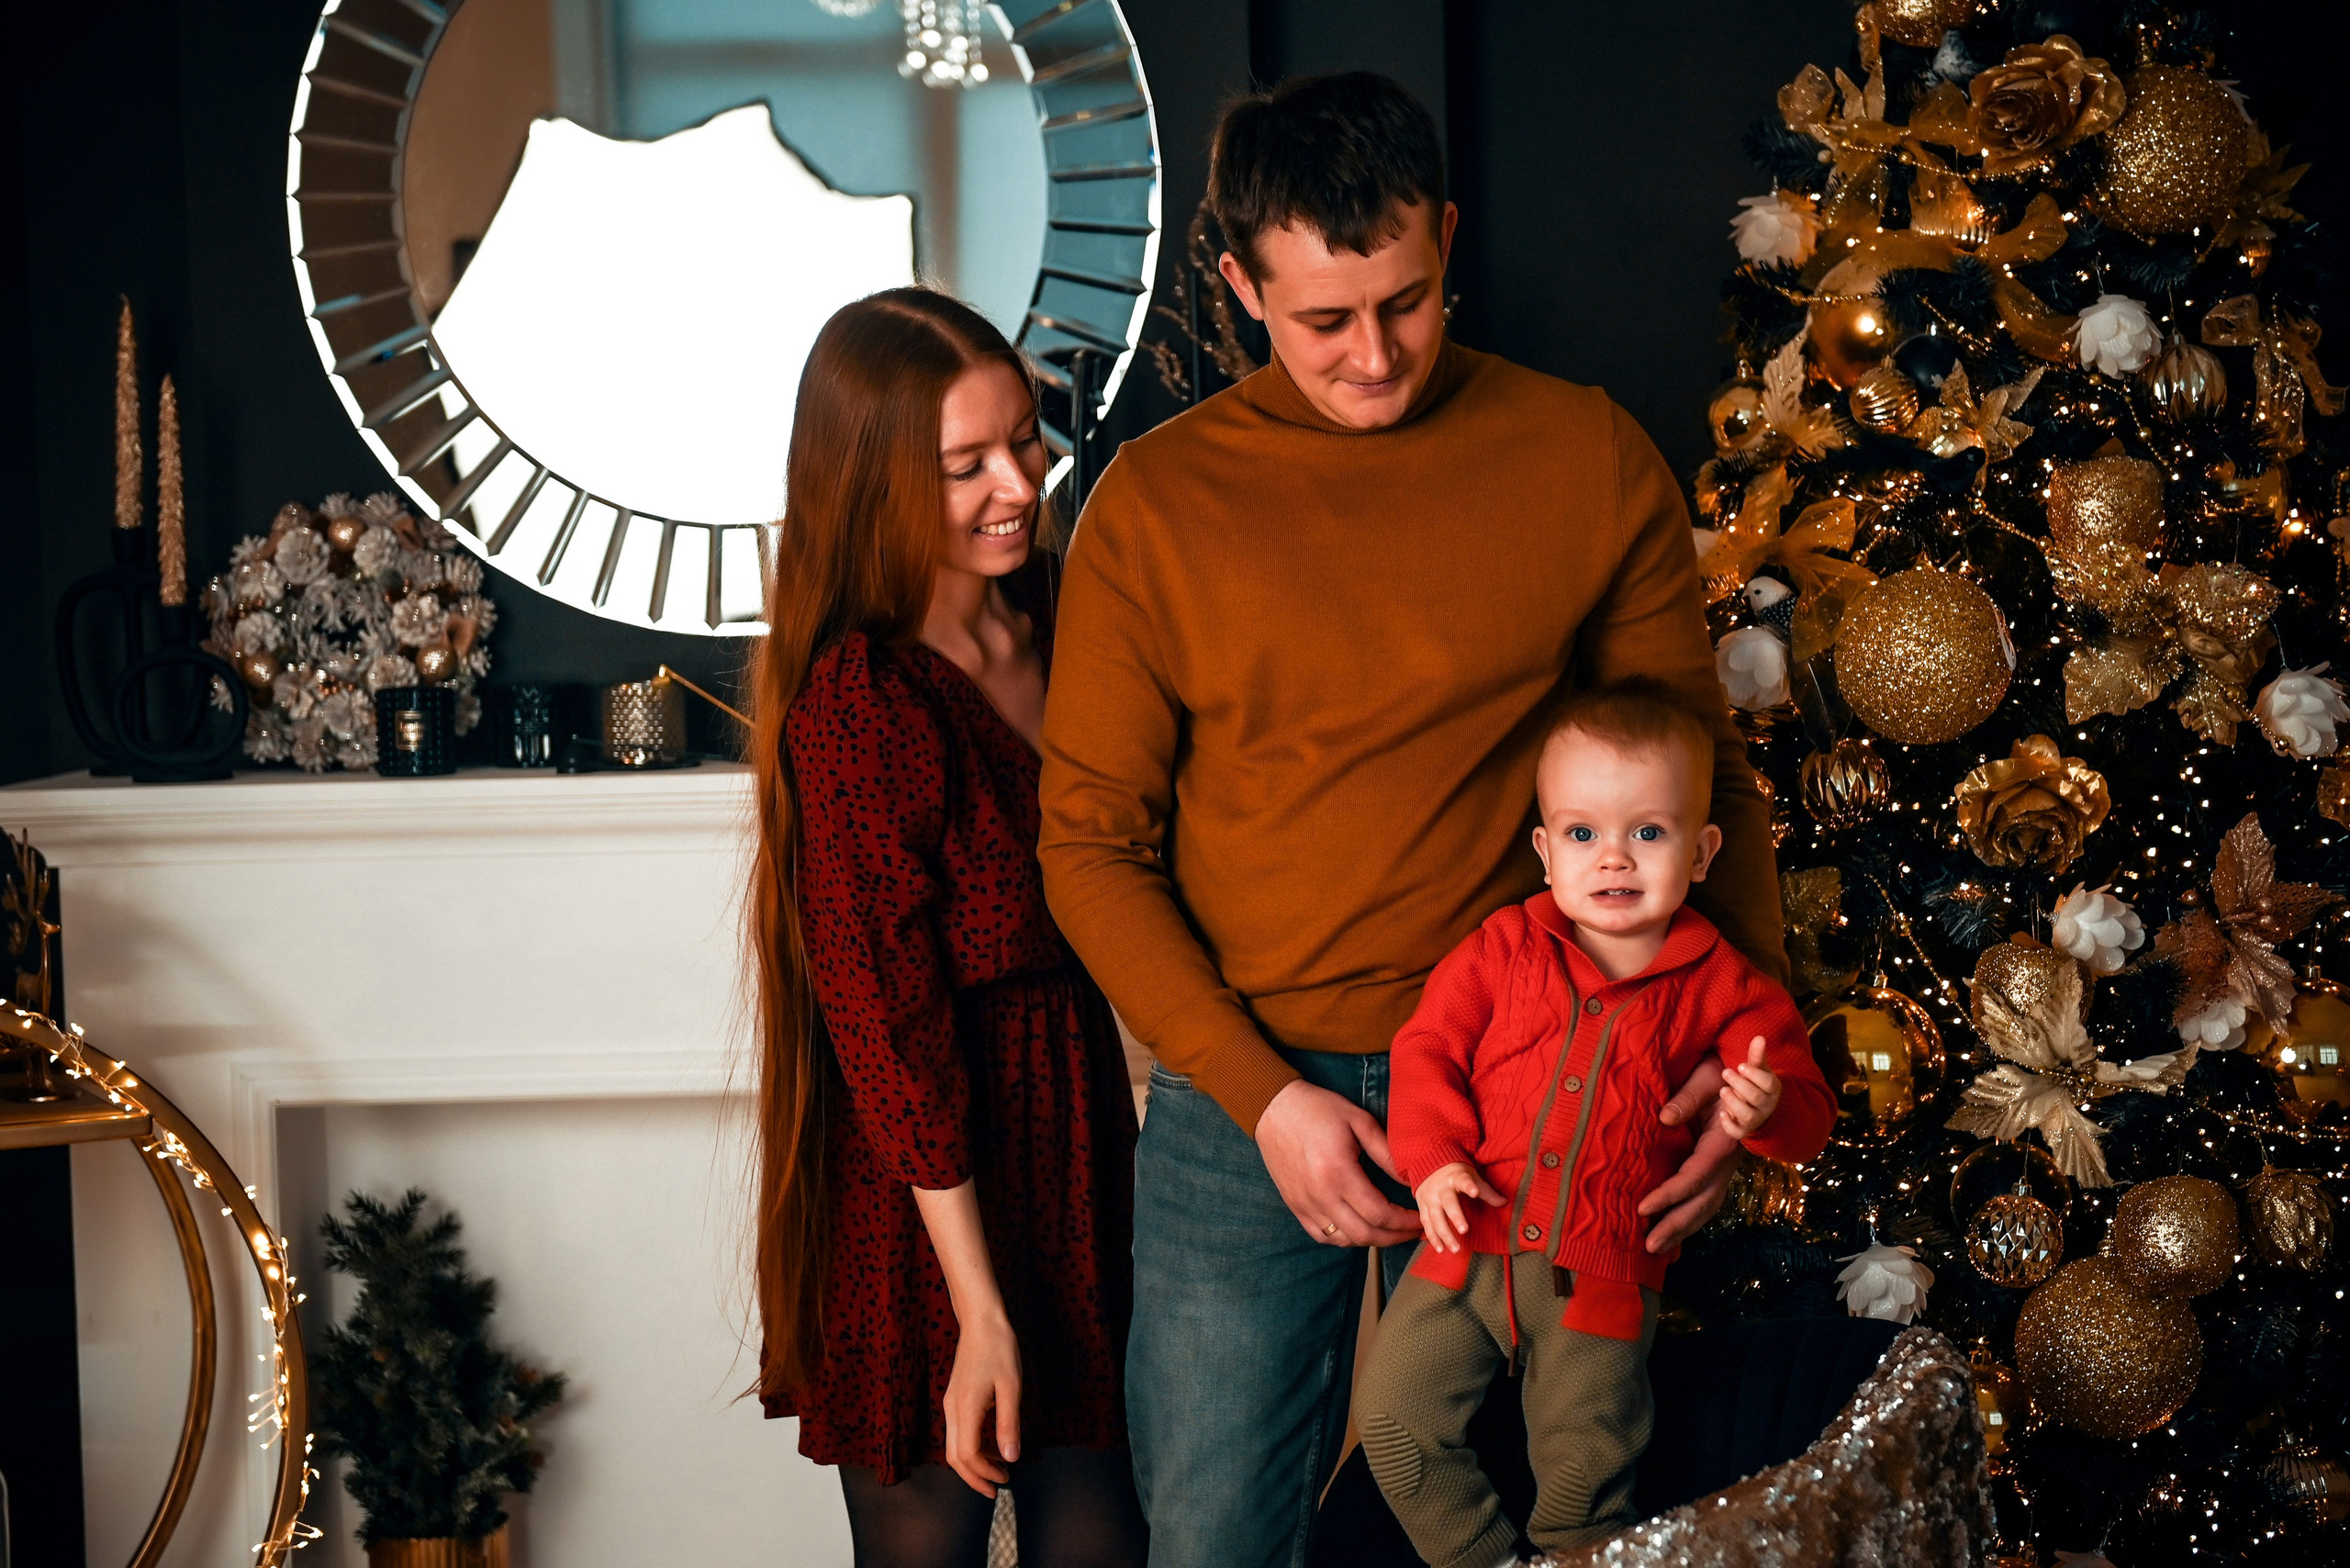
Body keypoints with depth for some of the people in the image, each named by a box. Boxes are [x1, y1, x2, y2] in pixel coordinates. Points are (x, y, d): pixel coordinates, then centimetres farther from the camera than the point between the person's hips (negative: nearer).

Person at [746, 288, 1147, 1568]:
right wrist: (979, 1311, -17)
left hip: (1076, 1127, 7)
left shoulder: (1053, 637, 7)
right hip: (926, 1191, -7)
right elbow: (888, 1024, -18)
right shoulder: (858, 703, -17)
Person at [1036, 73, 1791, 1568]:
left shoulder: (1593, 462, -1)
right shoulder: (1154, 503, -2)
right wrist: (1259, 1095, -10)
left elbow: (1700, 771, 6)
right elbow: (1091, 842, 0)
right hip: (1245, 1099, 0)